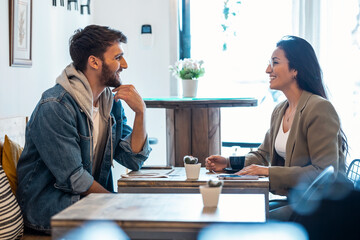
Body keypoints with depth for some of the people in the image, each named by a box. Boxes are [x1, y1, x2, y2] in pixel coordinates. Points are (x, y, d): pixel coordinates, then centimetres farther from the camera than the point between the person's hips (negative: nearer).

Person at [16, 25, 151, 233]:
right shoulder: (55, 107, -19)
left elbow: (133, 160, 2)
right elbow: (72, 178, -20)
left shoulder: (112, 102, 7)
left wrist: (140, 112, -9)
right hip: (47, 206, -7)